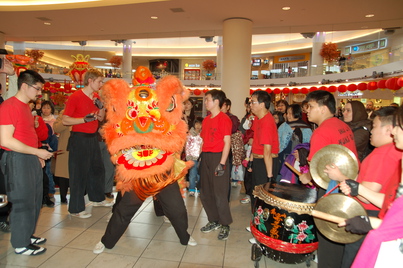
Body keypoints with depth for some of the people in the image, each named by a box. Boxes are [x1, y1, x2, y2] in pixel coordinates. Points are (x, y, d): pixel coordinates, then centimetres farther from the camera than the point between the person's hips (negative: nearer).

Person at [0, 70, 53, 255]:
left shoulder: (25, 106, 13)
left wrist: (38, 156, 12)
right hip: (17, 160, -9)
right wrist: (37, 151, -19)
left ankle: (27, 235, 34)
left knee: (34, 200, 17)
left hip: (31, 158, 9)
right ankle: (21, 244, 18)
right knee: (23, 202, 2)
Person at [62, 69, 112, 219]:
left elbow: (101, 118, 15)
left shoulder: (96, 97, 10)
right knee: (79, 173, -2)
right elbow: (65, 120, -15)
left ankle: (97, 198, 36)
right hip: (79, 139, -8)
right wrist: (84, 119, -25)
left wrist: (101, 106, -2)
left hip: (93, 138, 8)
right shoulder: (75, 97, -12)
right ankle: (76, 209, 11)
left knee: (97, 169, 17)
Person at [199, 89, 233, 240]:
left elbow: (227, 142, -13)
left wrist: (222, 163, -18)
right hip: (205, 157, 8)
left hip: (218, 157, -8)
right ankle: (214, 221, 30)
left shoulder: (224, 119, -9)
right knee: (205, 193, 13)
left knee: (220, 193, -2)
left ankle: (225, 225, 14)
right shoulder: (206, 120, 14)